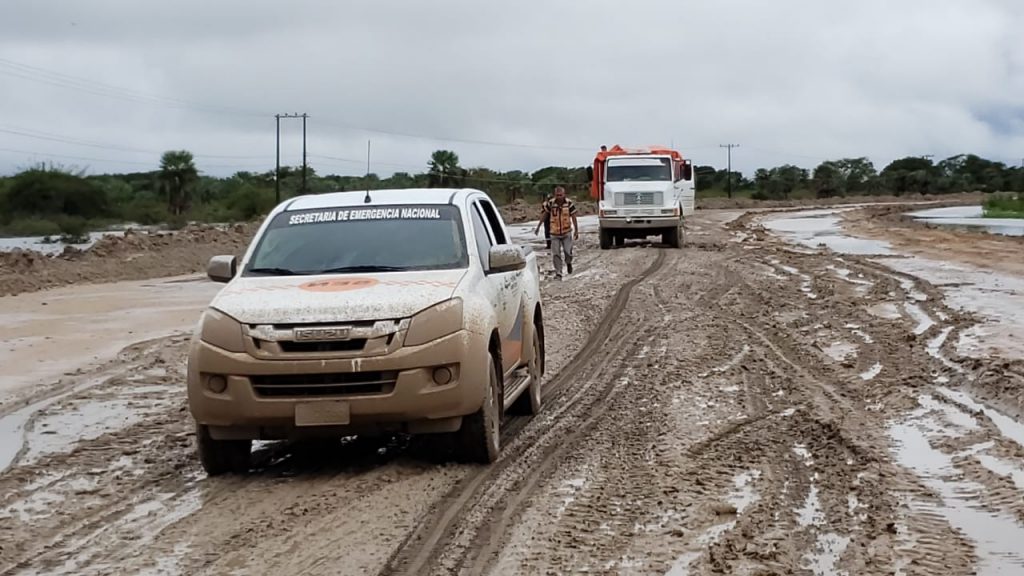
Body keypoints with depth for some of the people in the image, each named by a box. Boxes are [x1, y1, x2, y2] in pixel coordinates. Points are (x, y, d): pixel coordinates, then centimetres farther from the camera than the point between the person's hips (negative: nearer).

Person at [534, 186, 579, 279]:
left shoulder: (569, 203, -10)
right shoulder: (550, 204, -8)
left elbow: (573, 218, -4)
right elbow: (544, 215, 6)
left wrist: (576, 231, -5)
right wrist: (538, 227, 10)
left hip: (567, 232, -1)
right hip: (555, 233, 1)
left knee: (568, 251, -8)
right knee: (556, 254, -3)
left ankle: (568, 263, 26)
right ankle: (558, 273, 4)